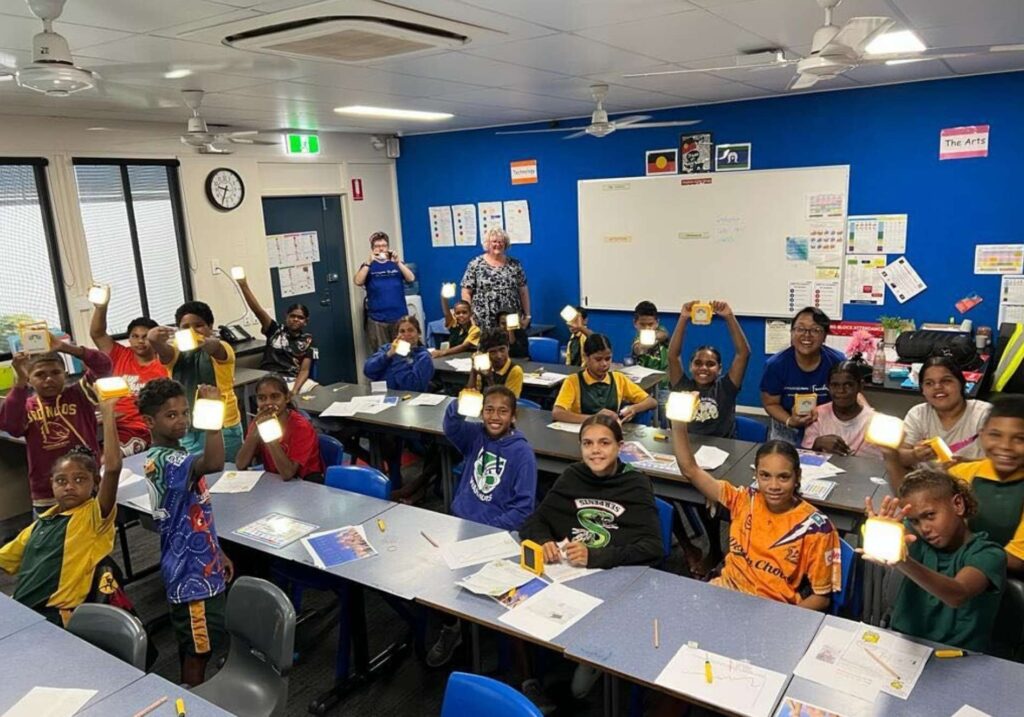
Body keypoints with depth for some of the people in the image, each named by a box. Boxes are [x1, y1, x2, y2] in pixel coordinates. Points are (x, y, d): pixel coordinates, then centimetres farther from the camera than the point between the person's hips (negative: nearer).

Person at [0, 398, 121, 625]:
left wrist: (107, 412, -19)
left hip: (55, 616, -6)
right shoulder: (41, 524, 16)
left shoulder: (95, 516, -4)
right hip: (20, 611, 7)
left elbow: (112, 467, -19)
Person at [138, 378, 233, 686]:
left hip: (196, 566, 10)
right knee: (197, 649, 6)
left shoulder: (174, 455, 7)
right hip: (192, 573, -10)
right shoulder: (165, 460, -26)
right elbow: (214, 463, -50)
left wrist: (217, 552, 19)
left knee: (191, 645, 23)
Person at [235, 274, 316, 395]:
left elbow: (304, 370, 1)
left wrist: (295, 391, -18)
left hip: (294, 381, 1)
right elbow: (258, 310, -1)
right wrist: (244, 285, -13)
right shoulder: (276, 330, 12)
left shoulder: (307, 340, 11)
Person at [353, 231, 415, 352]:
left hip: (400, 317, 1)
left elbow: (411, 279, -4)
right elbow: (358, 282, -9)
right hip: (377, 319, -1)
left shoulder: (396, 263, 10)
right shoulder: (368, 265, 7)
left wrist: (398, 262, -16)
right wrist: (369, 262, -18)